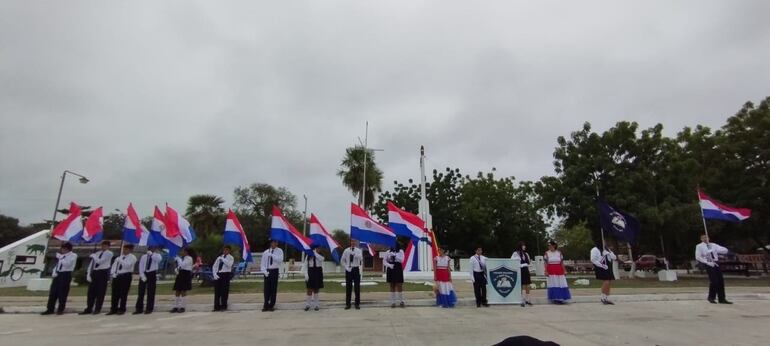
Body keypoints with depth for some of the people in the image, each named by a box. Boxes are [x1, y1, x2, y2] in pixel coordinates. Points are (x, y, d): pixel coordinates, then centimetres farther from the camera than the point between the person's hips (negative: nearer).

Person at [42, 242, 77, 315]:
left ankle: (60, 309, 10)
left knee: (62, 293, -1)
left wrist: (60, 256, -18)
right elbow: (57, 264, 20)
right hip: (58, 274, 7)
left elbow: (67, 264, -21)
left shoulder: (73, 256, -7)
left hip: (65, 275, -7)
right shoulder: (62, 255, 16)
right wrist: (54, 272, 4)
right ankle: (50, 309, 14)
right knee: (53, 292, 6)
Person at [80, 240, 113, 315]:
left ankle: (97, 309, 6)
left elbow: (99, 261, -15)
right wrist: (88, 274, 3)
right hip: (94, 272, 6)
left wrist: (93, 256, 1)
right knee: (91, 292, 8)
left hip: (103, 273, -6)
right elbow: (91, 264, 12)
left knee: (100, 292, -1)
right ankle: (88, 309, 16)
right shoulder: (97, 253, 15)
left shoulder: (109, 253, -3)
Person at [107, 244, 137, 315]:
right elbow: (114, 265, 15)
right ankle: (113, 309, 16)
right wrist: (113, 273, 2)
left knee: (123, 294, -4)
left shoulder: (132, 257, -4)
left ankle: (122, 309, 4)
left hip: (126, 276, -6)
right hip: (116, 276, 6)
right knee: (115, 293, 8)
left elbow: (127, 266, -17)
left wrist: (120, 260, -20)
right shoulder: (120, 257, 16)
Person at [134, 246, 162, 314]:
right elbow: (141, 266, 3)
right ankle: (139, 309, 14)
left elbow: (159, 259, -26)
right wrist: (142, 275, -8)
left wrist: (151, 254, -23)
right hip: (144, 274, 3)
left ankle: (149, 309, 9)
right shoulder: (143, 256, 8)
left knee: (151, 292, 1)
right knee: (141, 292, 5)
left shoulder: (157, 256, -1)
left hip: (152, 274, -3)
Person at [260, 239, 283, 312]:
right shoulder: (265, 252, 6)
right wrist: (265, 271, -7)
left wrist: (272, 255, -22)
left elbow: (280, 260, -16)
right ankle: (266, 305, 15)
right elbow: (263, 263, 7)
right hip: (267, 271, 2)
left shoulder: (279, 251, 1)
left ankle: (272, 305, 11)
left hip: (275, 271, -2)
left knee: (273, 288, 1)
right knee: (267, 288, 5)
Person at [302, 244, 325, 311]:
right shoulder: (308, 256, -1)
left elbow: (321, 259, -25)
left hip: (318, 273, 1)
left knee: (316, 289, 9)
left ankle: (316, 305, 18)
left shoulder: (320, 256, 1)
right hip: (311, 273, -1)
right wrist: (306, 275, -12)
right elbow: (305, 266, -3)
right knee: (310, 289, 0)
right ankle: (307, 304, 12)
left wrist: (315, 253, -20)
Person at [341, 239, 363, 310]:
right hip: (348, 269, 1)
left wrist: (354, 253, -29)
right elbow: (342, 260, 9)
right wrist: (346, 267, -2)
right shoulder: (346, 250, 3)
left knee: (357, 287, 2)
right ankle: (347, 304, 13)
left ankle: (357, 303, 10)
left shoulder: (358, 250, 0)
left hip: (356, 269, -1)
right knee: (348, 287, 5)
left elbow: (360, 258, -20)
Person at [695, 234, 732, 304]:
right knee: (714, 281, -9)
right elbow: (698, 257, -7)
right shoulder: (699, 246, -1)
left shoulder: (713, 245, 13)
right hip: (709, 264, -5)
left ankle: (722, 299, 13)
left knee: (721, 281, 4)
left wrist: (716, 251, -6)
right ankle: (711, 297, 8)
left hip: (716, 263, 5)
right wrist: (707, 262, -14)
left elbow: (725, 250, 11)